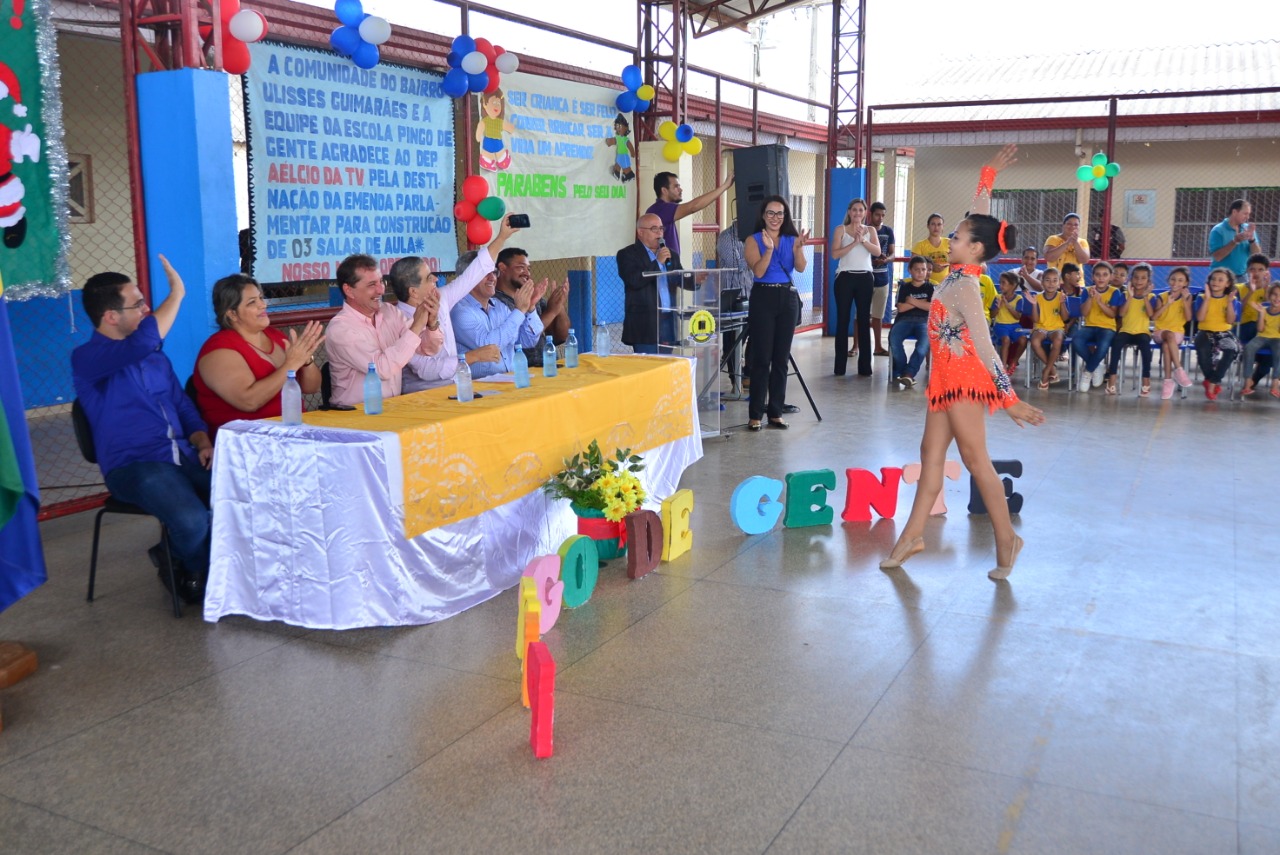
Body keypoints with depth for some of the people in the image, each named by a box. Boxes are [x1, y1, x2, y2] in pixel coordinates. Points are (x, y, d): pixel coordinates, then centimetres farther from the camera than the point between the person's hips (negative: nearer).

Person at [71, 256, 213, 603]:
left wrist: (203, 443, 3)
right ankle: (204, 577, 2)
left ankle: (183, 563, 6)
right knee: (192, 521, -35)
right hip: (134, 465, -7)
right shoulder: (87, 358, -6)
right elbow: (142, 342, -26)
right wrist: (176, 292, -15)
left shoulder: (153, 354, 18)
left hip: (182, 455, 7)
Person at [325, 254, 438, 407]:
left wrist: (432, 324, -11)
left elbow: (427, 349, 8)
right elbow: (383, 369, -22)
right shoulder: (340, 328, -12)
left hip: (393, 406, 6)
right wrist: (416, 327, -19)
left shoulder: (390, 311, 6)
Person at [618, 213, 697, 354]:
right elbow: (634, 281, -17)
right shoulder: (627, 254, -2)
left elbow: (683, 280, 13)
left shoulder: (671, 255, 17)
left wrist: (695, 279, -9)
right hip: (645, 323, -6)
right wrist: (657, 262, -15)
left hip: (669, 320, 6)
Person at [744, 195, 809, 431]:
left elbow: (801, 268, -7)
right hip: (763, 298, -3)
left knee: (781, 358, 6)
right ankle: (755, 415, -2)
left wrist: (799, 248, -24)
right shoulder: (754, 240, 0)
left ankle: (776, 412, 12)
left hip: (788, 298, 4)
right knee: (761, 358, -6)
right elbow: (758, 271, -12)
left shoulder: (791, 239, 8)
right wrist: (769, 249, -25)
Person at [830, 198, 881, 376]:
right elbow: (835, 254, -9)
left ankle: (865, 366, 6)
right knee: (842, 320, 0)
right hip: (845, 277, -2)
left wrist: (863, 240, -17)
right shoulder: (841, 229, 4)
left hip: (865, 278, 2)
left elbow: (877, 251, -5)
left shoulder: (870, 230, 10)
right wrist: (854, 243, -16)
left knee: (864, 320, 3)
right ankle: (840, 366, 4)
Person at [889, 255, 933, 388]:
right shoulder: (904, 287, 16)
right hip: (905, 320, 0)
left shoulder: (930, 288, 17)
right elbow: (901, 308, 2)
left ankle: (908, 373, -32)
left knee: (925, 343, -37)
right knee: (894, 339, -34)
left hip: (924, 321, 0)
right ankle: (901, 370, -15)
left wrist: (913, 301, -1)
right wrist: (921, 303, 2)